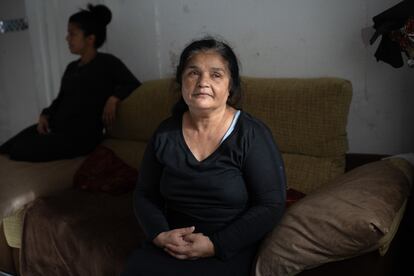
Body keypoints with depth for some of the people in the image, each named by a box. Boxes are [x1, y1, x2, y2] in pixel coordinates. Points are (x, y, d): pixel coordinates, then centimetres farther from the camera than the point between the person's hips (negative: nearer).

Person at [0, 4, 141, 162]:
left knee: (18, 151, -19)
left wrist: (113, 98, -21)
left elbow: (133, 84, -6)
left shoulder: (107, 63, -1)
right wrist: (45, 115, 5)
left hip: (82, 134, -7)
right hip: (55, 127, 7)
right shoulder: (72, 67, 21)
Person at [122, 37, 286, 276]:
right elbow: (144, 195, 9)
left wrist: (215, 245, -19)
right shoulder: (165, 134, 2)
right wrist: (160, 234, -10)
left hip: (230, 249, -4)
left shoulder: (252, 135, -10)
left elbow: (271, 205, -12)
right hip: (171, 245, 4)